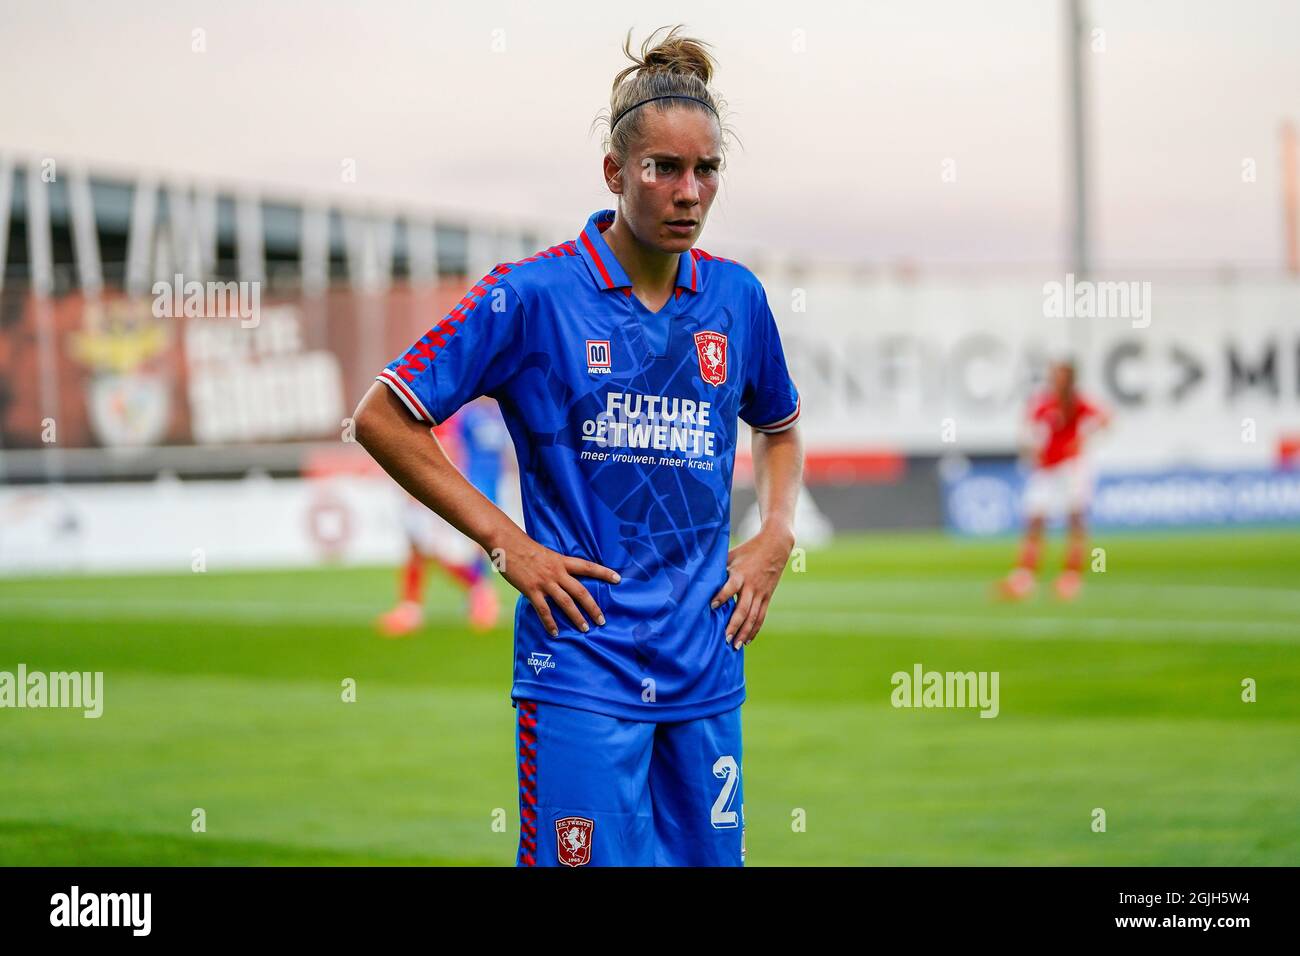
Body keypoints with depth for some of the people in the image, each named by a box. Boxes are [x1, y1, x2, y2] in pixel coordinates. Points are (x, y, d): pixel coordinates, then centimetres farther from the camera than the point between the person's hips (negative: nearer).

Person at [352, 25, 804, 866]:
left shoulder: (735, 298, 8)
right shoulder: (535, 294, -7)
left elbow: (779, 427, 28)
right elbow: (382, 419, -3)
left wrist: (777, 536, 9)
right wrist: (505, 543, -7)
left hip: (706, 670, 5)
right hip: (581, 664, -5)